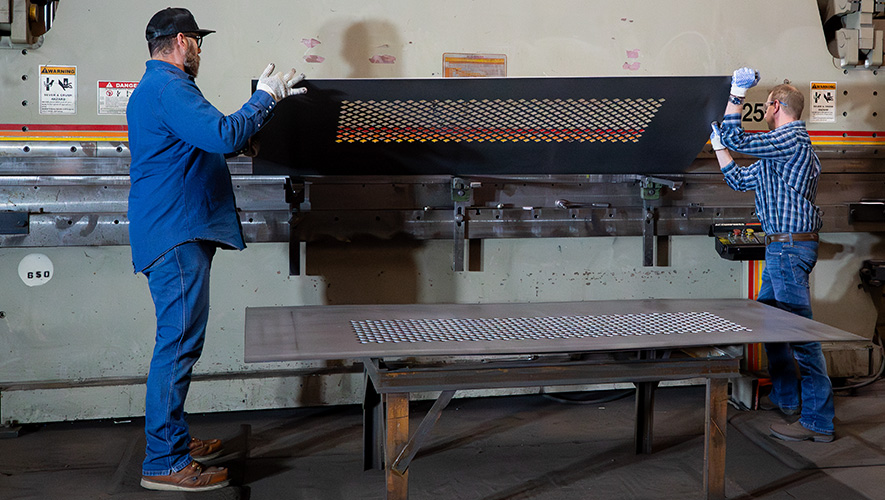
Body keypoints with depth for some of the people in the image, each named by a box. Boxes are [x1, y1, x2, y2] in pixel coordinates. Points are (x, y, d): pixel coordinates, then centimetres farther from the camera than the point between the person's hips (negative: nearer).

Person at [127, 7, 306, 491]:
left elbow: (209, 138, 31)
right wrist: (264, 97, -10)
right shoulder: (167, 87, -13)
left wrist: (266, 99, 30)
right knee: (179, 343, -10)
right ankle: (164, 462, -7)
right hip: (176, 236, -11)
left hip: (179, 233, 11)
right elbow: (223, 136, -24)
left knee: (179, 341, 16)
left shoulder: (159, 86, 23)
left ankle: (173, 438, 25)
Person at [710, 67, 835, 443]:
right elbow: (739, 180, 27)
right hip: (782, 247, 11)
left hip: (790, 247, -11)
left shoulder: (791, 140, -13)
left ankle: (817, 420, -7)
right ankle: (785, 397, 31)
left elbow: (736, 139, -19)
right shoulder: (780, 151, 20)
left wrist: (737, 94, -9)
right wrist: (718, 146, 32)